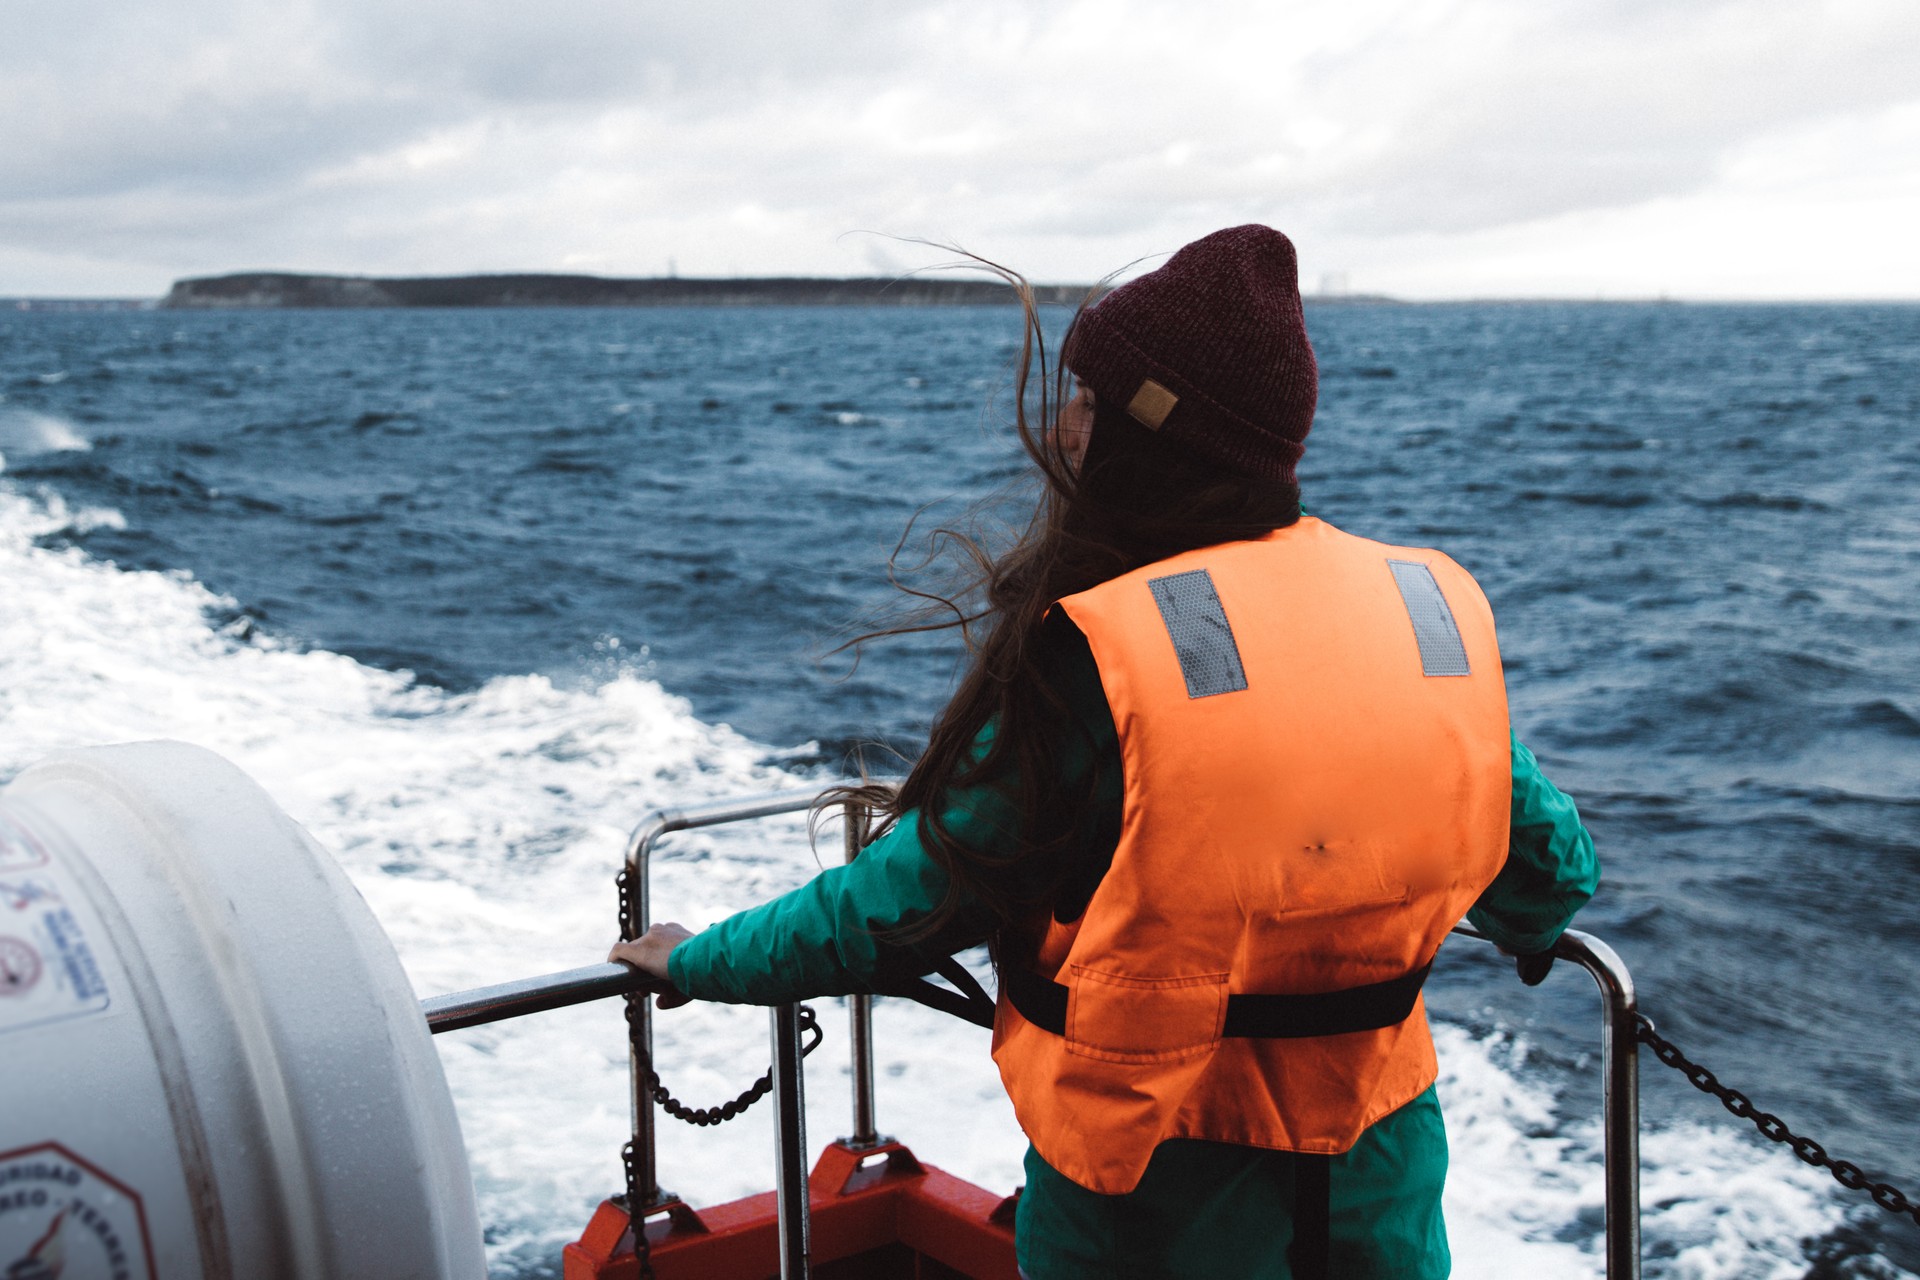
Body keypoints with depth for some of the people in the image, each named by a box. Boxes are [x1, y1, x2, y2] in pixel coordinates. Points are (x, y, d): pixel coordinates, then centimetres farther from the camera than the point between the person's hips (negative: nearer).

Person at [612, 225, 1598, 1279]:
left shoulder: (1098, 660, -22)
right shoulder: (1436, 608, -6)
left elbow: (911, 898, -14)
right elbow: (1546, 868, 5)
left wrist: (698, 963, 3)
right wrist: (1526, 927, 30)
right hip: (1385, 1174, 5)